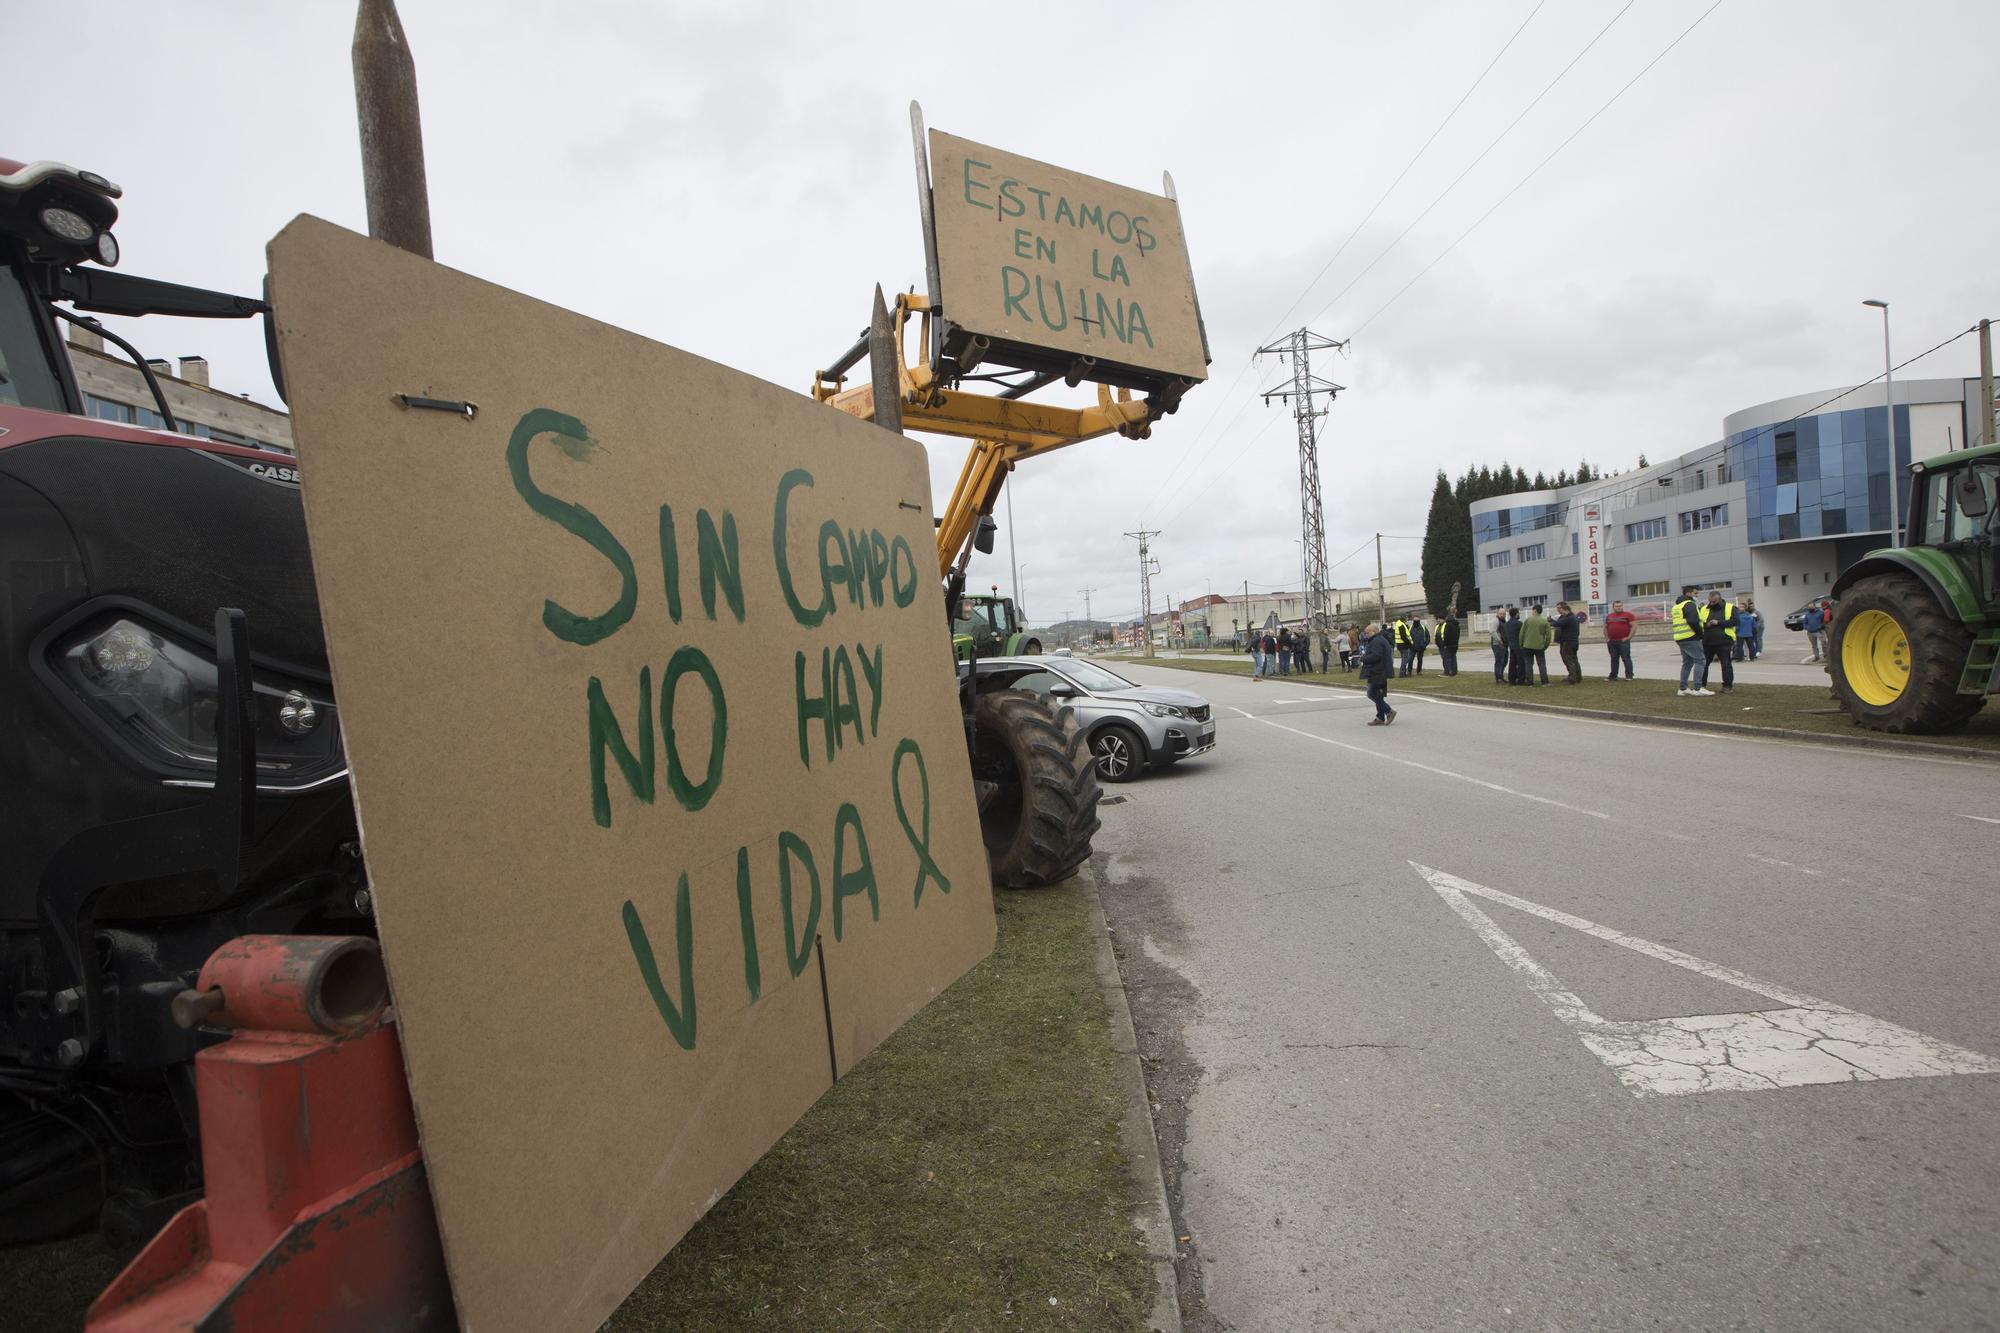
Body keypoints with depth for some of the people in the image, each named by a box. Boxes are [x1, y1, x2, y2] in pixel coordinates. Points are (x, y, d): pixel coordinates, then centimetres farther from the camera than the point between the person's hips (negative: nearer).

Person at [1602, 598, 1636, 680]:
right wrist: (1607, 638, 12)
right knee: (1614, 659, 11)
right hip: (1611, 642, 5)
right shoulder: (1609, 616, 14)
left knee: (1626, 658, -5)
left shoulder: (1627, 615, -1)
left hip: (1623, 641, -5)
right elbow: (1605, 628, 23)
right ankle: (1613, 676, 17)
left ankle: (1629, 675, -2)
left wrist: (1629, 637, -11)